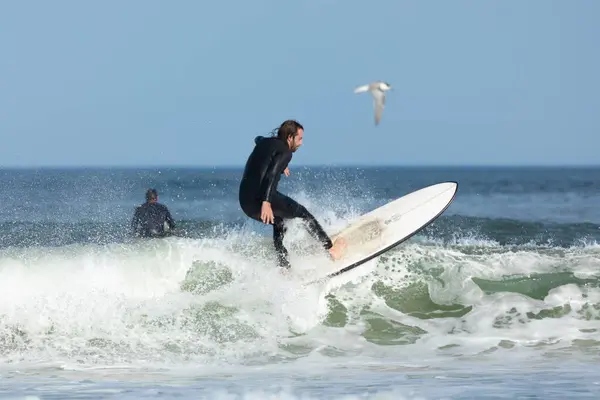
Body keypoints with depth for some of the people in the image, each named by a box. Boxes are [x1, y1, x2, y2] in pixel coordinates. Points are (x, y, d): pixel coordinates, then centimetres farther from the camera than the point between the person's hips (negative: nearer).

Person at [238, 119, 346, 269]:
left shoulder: (265, 142, 21)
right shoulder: (285, 152, -4)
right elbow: (272, 174, -22)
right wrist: (266, 202, -33)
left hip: (245, 203, 8)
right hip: (260, 198, -8)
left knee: (279, 223, 29)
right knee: (302, 213, 9)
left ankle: (284, 267, 25)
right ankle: (330, 249, 13)